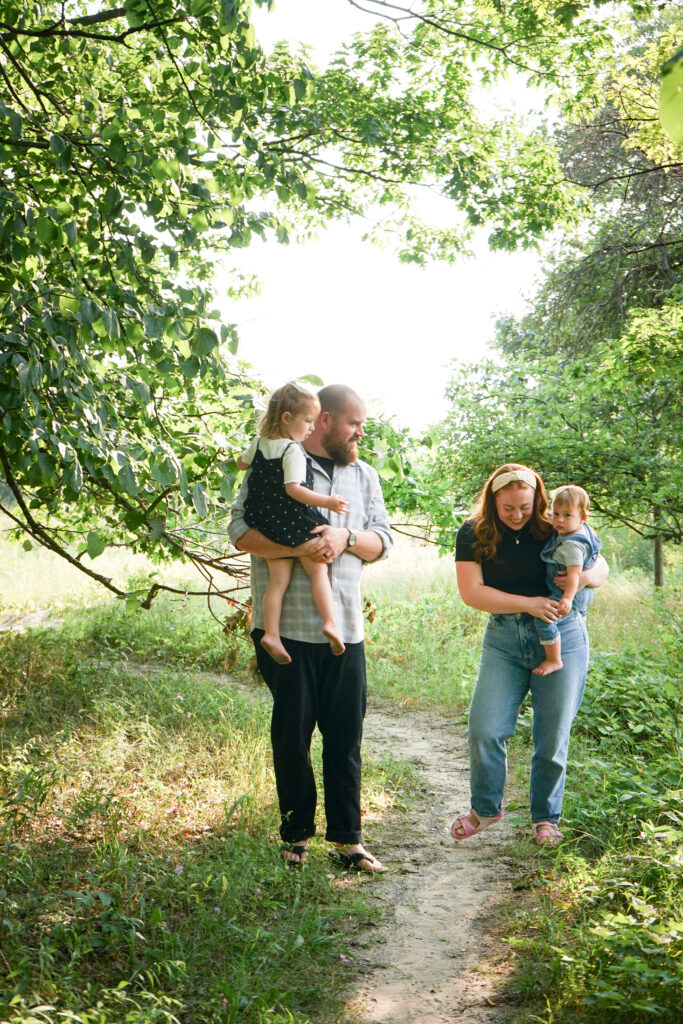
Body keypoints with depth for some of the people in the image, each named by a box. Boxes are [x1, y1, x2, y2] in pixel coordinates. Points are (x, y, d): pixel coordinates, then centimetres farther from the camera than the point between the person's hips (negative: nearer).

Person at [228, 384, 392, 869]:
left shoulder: (365, 475, 16)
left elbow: (382, 541, 11)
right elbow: (241, 532, -8)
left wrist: (346, 538, -9)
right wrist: (299, 547, -21)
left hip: (345, 629, 4)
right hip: (288, 628, -4)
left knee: (346, 737, 5)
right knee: (292, 736, 6)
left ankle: (347, 837, 16)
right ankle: (296, 835, 21)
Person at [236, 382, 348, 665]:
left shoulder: (259, 443, 9)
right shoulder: (293, 451, -14)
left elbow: (241, 463, 27)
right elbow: (293, 488, -21)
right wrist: (326, 502, -20)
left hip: (267, 525, 6)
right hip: (296, 523, -6)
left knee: (277, 579, 6)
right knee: (318, 570, 5)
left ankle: (271, 633, -2)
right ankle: (330, 622, -7)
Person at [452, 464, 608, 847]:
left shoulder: (554, 528, -2)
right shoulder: (473, 534, -2)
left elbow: (602, 566, 7)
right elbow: (471, 592, -11)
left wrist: (584, 577, -17)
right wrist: (529, 604, -19)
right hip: (504, 638, 1)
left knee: (553, 735, 3)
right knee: (485, 729, -5)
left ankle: (546, 818, 23)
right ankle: (485, 808, 21)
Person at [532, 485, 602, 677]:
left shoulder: (572, 545, -29)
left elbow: (574, 572, -36)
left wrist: (568, 598, -44)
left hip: (573, 591, -11)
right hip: (583, 592, 11)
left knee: (543, 618, -22)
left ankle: (553, 660, -16)